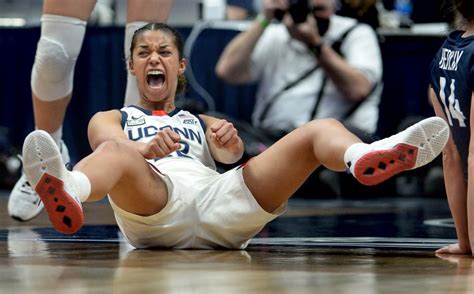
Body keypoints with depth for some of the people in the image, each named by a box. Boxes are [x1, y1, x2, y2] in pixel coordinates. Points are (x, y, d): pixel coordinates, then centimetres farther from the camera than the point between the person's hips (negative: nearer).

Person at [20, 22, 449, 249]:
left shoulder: (204, 123, 40)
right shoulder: (111, 118, 34)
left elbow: (231, 154, 15)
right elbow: (109, 144, 6)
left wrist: (230, 142, -13)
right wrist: (147, 148, -19)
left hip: (218, 198, 3)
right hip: (154, 198, -2)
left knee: (320, 130, -15)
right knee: (117, 151, -38)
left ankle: (366, 158, -55)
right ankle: (68, 194, -77)